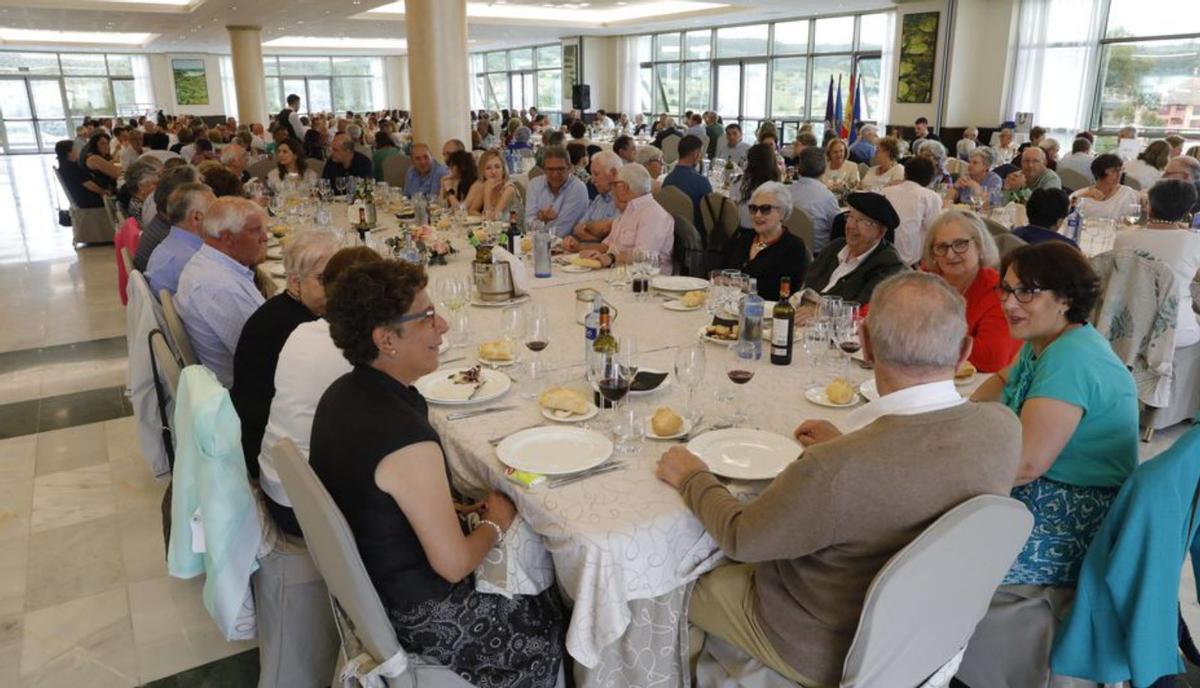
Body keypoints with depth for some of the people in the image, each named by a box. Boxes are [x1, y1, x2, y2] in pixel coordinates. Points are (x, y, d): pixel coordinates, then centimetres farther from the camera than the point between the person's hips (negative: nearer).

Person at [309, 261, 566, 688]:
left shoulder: (341, 395, -6)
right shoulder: (407, 439, -35)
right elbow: (454, 564, -27)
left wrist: (450, 504, 3)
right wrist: (496, 523, -8)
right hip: (415, 615, -8)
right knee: (550, 620, 15)